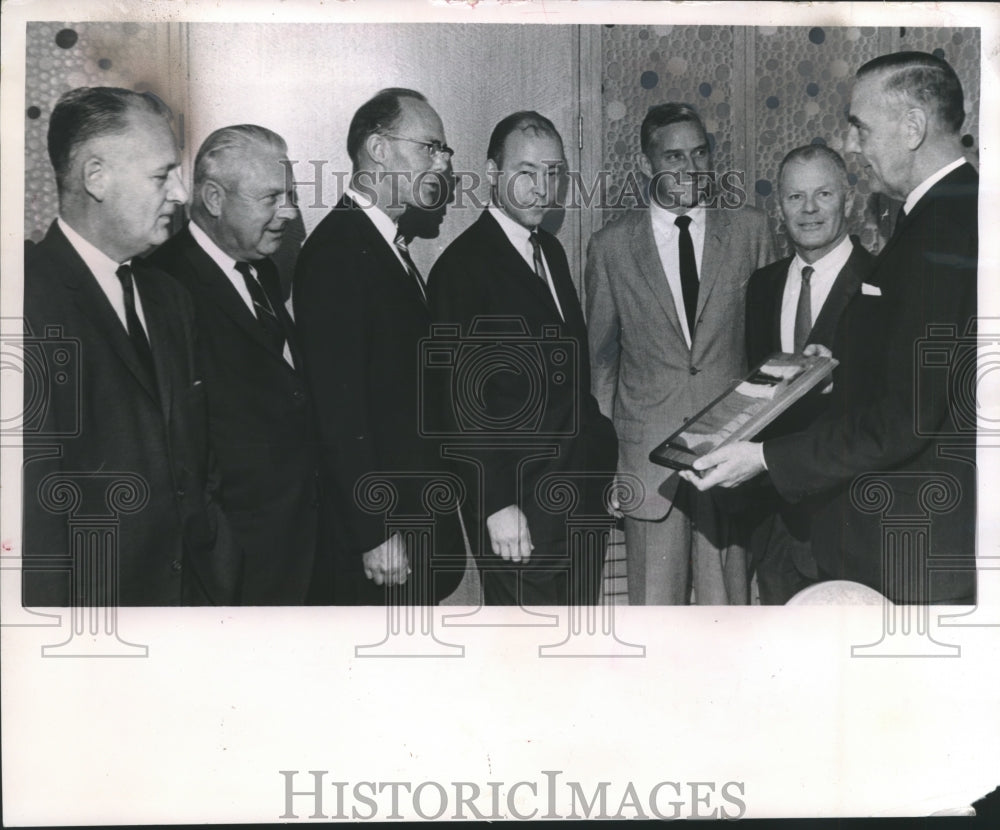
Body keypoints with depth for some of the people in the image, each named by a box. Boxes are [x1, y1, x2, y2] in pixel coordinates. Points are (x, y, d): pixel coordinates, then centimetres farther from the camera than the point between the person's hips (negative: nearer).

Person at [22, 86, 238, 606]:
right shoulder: (32, 302, -16)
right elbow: (36, 510, -19)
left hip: (186, 592, 7)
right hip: (88, 604, -7)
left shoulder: (170, 298, 11)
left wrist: (219, 591, 9)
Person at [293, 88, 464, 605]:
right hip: (377, 527, -9)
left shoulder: (389, 248, 14)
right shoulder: (336, 251, -16)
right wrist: (374, 534, -20)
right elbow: (339, 407, -20)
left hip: (417, 514, 9)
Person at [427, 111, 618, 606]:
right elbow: (464, 401, -16)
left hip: (584, 492, 8)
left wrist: (602, 464, 11)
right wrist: (497, 505, -19)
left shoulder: (551, 251, 13)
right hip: (517, 508, -8)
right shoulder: (462, 266, -13)